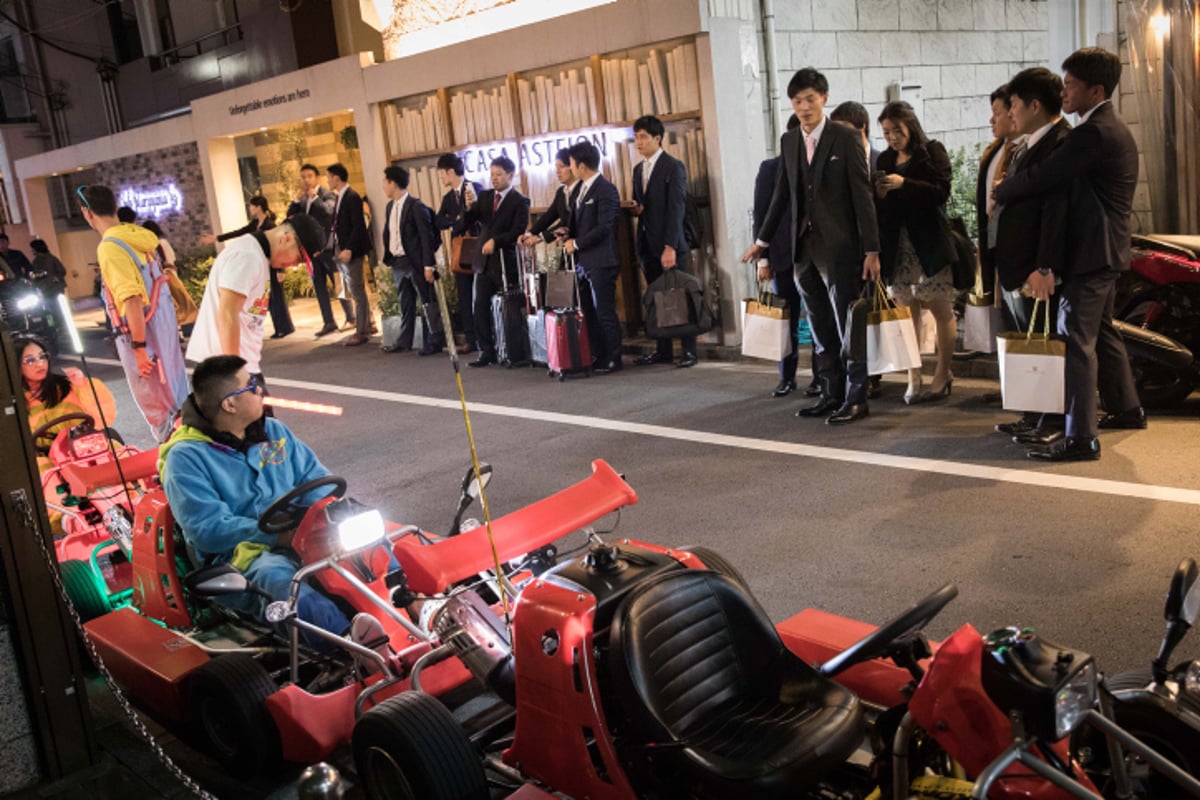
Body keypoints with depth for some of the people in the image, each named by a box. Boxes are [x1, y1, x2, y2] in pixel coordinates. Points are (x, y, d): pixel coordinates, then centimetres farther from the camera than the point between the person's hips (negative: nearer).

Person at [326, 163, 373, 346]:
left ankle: (361, 332, 0)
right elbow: (337, 224, 13)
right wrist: (335, 248, 5)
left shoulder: (352, 197, -14)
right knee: (356, 291, 14)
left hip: (352, 250, -9)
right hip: (340, 249, 9)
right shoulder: (339, 197, 13)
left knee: (357, 291, -4)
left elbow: (358, 226, -19)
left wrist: (349, 249, -23)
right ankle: (367, 324, 23)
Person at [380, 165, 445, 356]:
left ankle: (435, 341, 6)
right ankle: (404, 341, 22)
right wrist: (387, 258, 9)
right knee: (405, 304, 14)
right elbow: (387, 234, 16)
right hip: (397, 262, 7)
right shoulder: (389, 207, 11)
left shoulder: (416, 206, -13)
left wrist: (429, 265, -18)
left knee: (428, 302, 0)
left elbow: (427, 237, -14)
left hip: (415, 262, -7)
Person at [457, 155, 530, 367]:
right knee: (481, 307, 0)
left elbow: (518, 231, -13)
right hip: (484, 262, 5)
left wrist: (495, 241, -24)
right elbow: (470, 217, -1)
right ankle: (486, 351, 6)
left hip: (506, 262, -5)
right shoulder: (484, 196, 12)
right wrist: (453, 231, -19)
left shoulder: (520, 201, -4)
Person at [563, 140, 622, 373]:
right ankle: (598, 356, 20)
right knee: (588, 312, 11)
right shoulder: (579, 188, 14)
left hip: (600, 262, -8)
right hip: (583, 260, 8)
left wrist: (576, 243, -11)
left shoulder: (606, 190, -12)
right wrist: (567, 235, 3)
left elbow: (603, 228, -18)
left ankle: (612, 359, 8)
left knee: (605, 312, -1)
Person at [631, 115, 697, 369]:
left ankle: (689, 351, 6)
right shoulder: (639, 169, 15)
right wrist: (636, 208, -2)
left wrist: (670, 246, -20)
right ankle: (662, 350, 15)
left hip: (670, 245, -6)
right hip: (648, 244, 7)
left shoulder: (673, 167, -7)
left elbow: (676, 208, -13)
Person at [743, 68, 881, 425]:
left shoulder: (846, 139, -5)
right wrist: (761, 241, 18)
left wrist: (871, 250, -11)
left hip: (840, 248, -5)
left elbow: (862, 195, -7)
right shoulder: (788, 141, 10)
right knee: (820, 329, 10)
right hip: (805, 248, 5)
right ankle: (831, 394, 19)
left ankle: (855, 398, 7)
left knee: (847, 326, -1)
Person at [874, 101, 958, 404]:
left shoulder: (932, 151, 1)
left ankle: (943, 375, 11)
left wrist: (904, 184, -19)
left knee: (940, 310, 1)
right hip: (897, 244, 4)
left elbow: (942, 192, -11)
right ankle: (914, 377, 5)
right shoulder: (885, 159, 14)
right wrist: (879, 193, -7)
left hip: (929, 242, -4)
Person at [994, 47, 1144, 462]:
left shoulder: (1094, 133, -20)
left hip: (1091, 253, -11)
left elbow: (1041, 177, -22)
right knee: (1101, 331, 21)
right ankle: (1127, 408, 35)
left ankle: (1081, 437, -8)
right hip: (1106, 251, 11)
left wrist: (999, 192, -4)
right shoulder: (1111, 128, 14)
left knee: (1077, 339, -10)